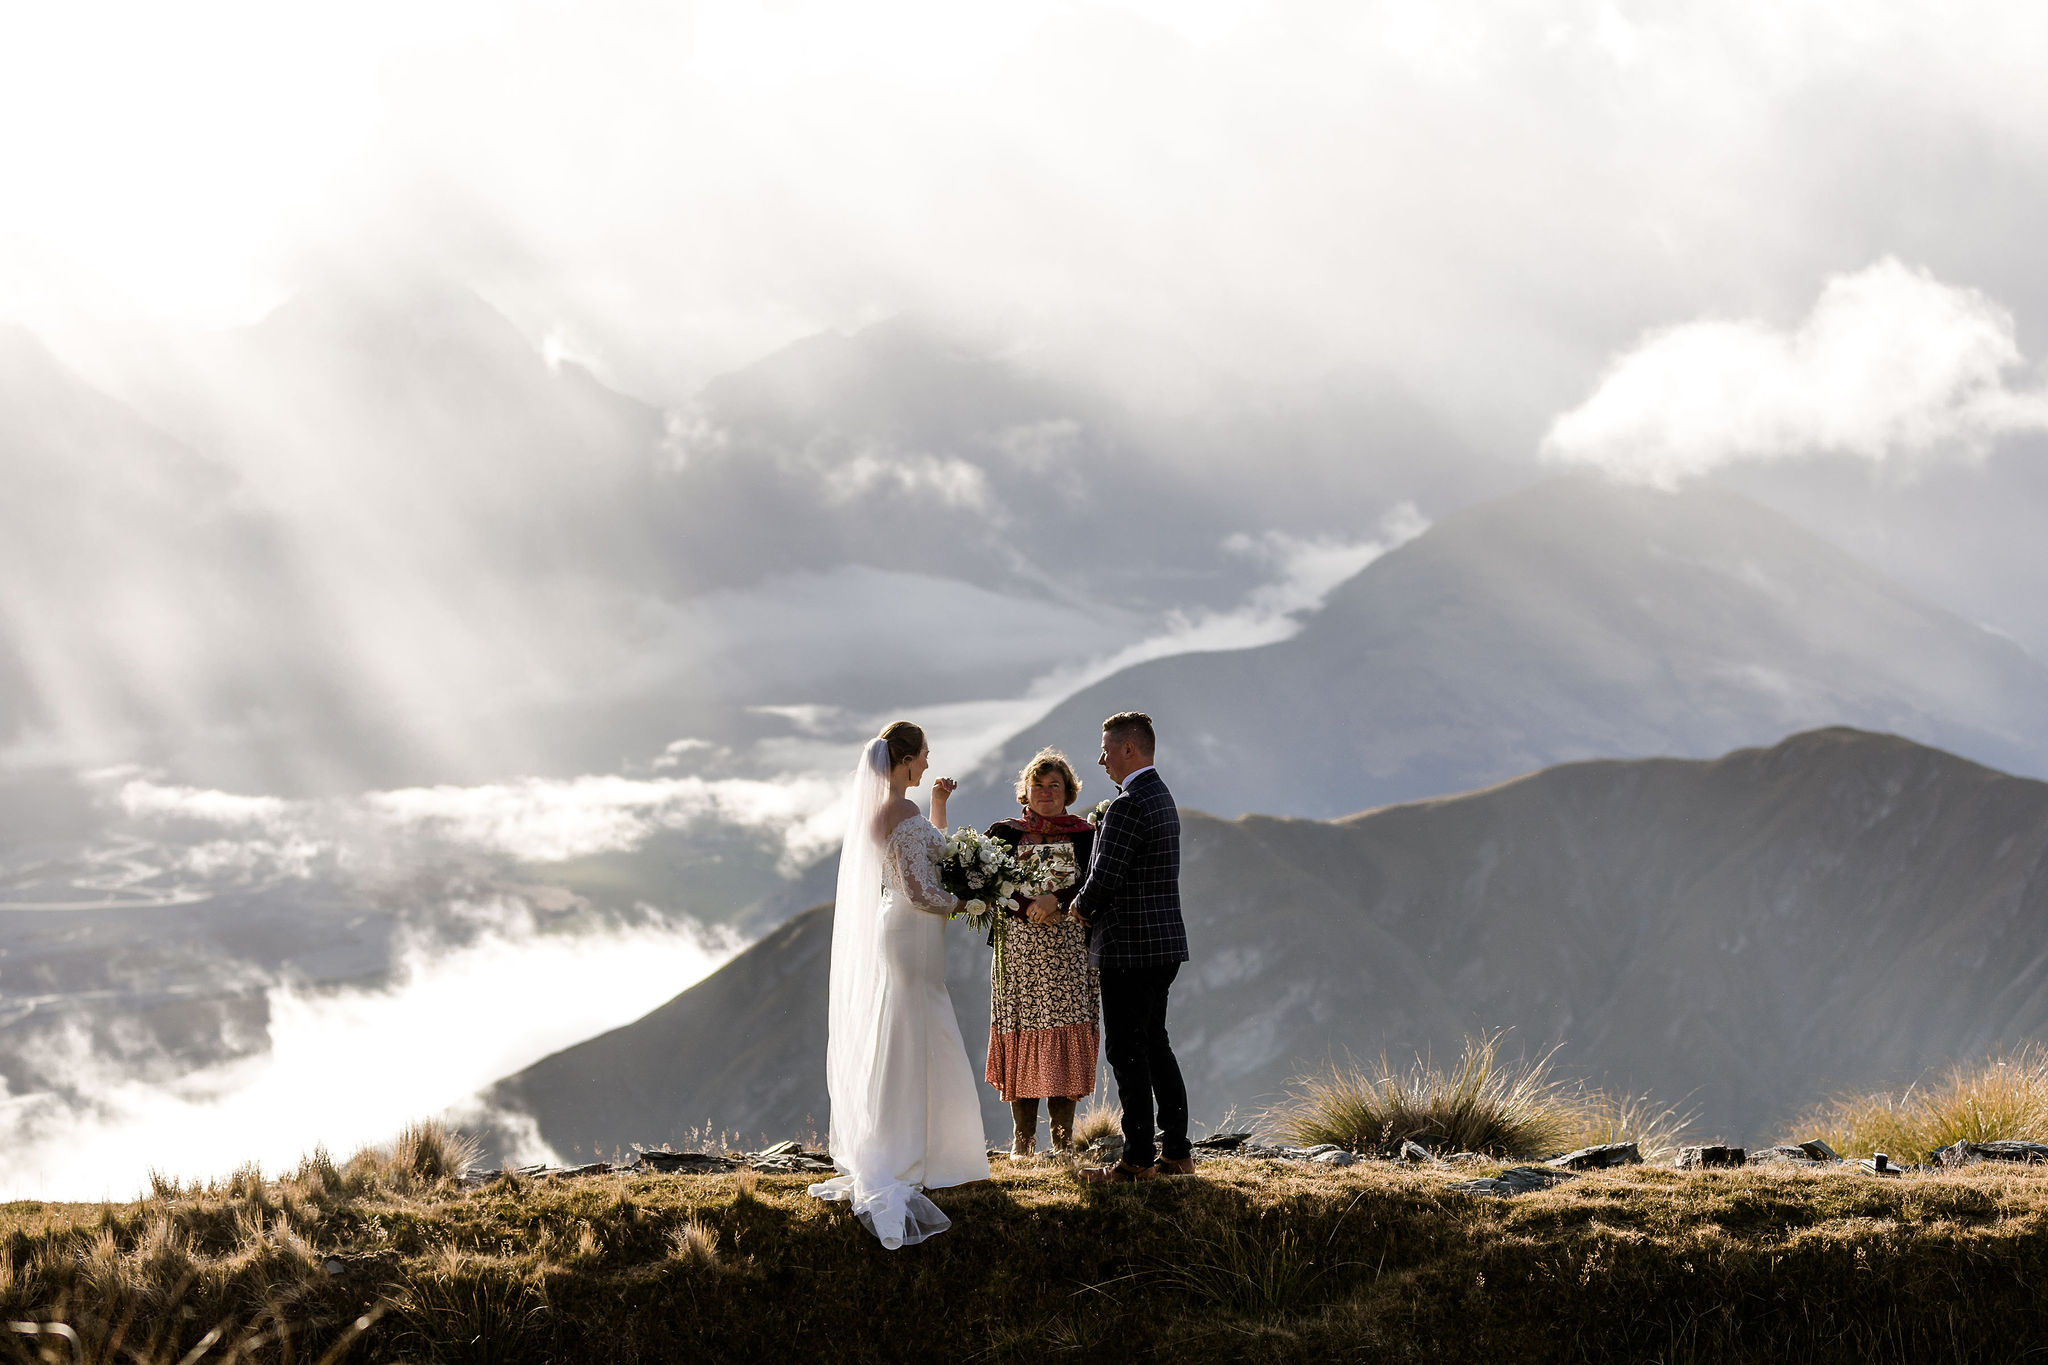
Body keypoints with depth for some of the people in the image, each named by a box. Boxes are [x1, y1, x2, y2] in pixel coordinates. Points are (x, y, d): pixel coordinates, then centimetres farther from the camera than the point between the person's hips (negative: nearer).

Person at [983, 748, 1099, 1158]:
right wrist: (1027, 906, -16)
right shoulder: (1004, 833, 10)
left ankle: (1063, 1140, 1)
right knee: (1022, 1042, -2)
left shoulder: (1085, 836, 9)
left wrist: (1057, 901, -18)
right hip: (1019, 950, 0)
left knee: (1066, 1043, -4)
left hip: (1070, 951, 0)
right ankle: (1023, 1139, 4)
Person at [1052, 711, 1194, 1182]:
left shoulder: (1129, 806, -19)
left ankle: (1138, 1158, 0)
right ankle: (1176, 1151, 19)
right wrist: (1057, 896, 13)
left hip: (1130, 948, -10)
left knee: (1127, 1051, -3)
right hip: (1164, 944, 10)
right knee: (1154, 1045, 16)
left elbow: (1103, 879, -22)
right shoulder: (1161, 796, 14)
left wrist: (1080, 906, 0)